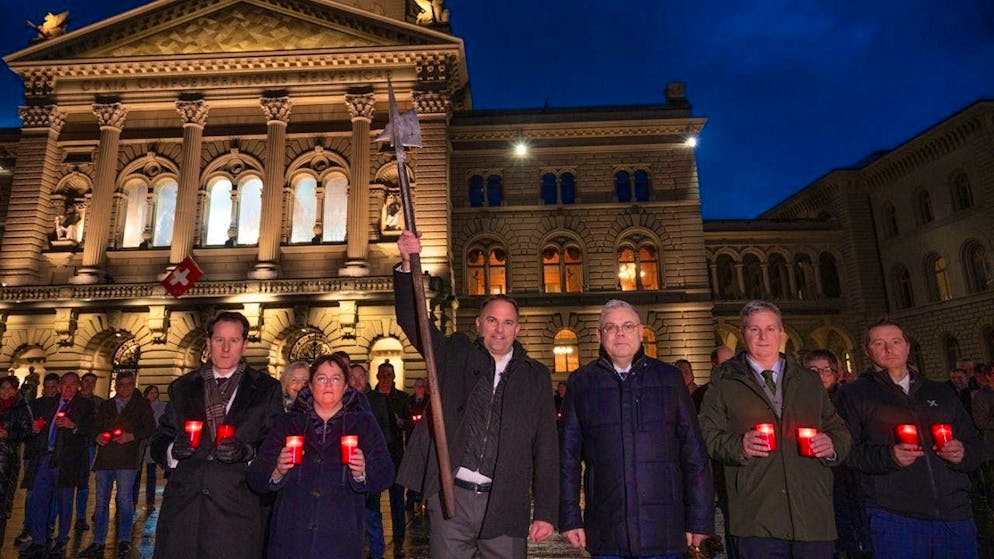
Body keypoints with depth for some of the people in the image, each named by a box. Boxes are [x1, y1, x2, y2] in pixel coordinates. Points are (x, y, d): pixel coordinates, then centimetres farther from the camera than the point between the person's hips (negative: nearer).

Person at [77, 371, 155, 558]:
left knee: (124, 498, -5)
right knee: (101, 500, 6)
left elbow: (150, 428, 2)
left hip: (127, 458, -4)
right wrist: (98, 437, -2)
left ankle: (124, 541, 4)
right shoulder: (105, 405, 18)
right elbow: (96, 428, 20)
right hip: (105, 457, 4)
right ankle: (98, 542, 14)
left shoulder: (141, 405, 7)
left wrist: (131, 436, -13)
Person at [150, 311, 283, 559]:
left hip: (236, 509, -2)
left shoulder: (266, 388, 4)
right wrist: (173, 449, -8)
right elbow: (160, 442, 13)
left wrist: (246, 452, -18)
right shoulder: (182, 387, 14)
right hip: (182, 506, 3)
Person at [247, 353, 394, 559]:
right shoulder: (287, 423, 8)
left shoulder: (363, 424, 5)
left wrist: (362, 473, -24)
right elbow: (256, 479, 2)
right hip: (290, 538, 1)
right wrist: (278, 471, -19)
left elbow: (385, 476, -4)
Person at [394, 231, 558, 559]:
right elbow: (411, 319, -3)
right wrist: (408, 264, -17)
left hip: (505, 506, 0)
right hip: (450, 495, 0)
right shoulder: (455, 356, 6)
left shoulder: (536, 377, 5)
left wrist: (546, 513, -2)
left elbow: (546, 448, 4)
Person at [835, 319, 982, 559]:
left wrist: (962, 454, -1)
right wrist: (888, 456, -21)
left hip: (956, 514, 5)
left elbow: (974, 444, 21)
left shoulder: (941, 393, 19)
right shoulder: (853, 395, 4)